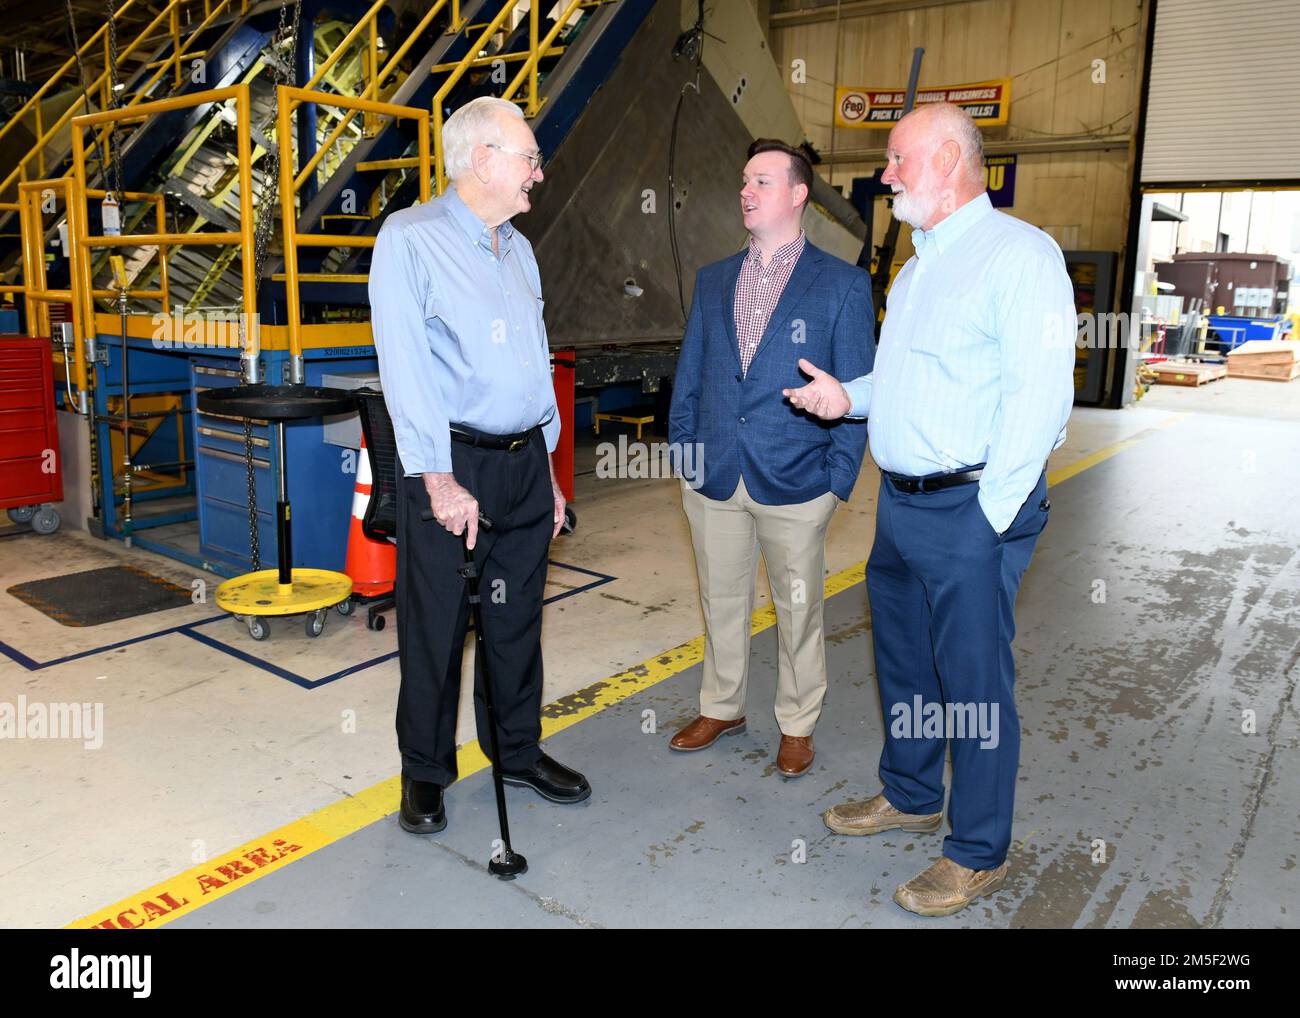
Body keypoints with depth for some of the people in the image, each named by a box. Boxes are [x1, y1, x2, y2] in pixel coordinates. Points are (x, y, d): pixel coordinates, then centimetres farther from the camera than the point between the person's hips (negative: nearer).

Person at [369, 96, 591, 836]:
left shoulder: (519, 248, 15)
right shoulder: (410, 240, -7)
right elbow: (407, 369, -14)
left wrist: (548, 467, 16)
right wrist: (440, 479, -19)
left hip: (525, 461, 6)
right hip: (451, 464, -6)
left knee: (519, 616, 14)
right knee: (436, 624, 4)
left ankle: (520, 753, 31)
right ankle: (425, 773, 22)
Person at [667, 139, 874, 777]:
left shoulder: (843, 285, -3)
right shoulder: (712, 281, 10)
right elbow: (688, 378, 13)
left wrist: (837, 481, -7)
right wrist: (683, 455, 6)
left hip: (794, 484, -3)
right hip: (713, 480, 4)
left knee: (797, 610, 10)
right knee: (720, 603, 16)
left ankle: (797, 724, 29)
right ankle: (721, 707, 35)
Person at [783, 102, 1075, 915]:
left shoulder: (1019, 253, -12)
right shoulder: (921, 264, 17)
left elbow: (1039, 393, -20)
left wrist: (992, 514, -20)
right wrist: (849, 396, 7)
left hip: (971, 511, -9)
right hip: (902, 503, 9)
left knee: (974, 680, 2)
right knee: (904, 662, 20)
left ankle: (979, 855, 20)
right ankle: (911, 796, 41)